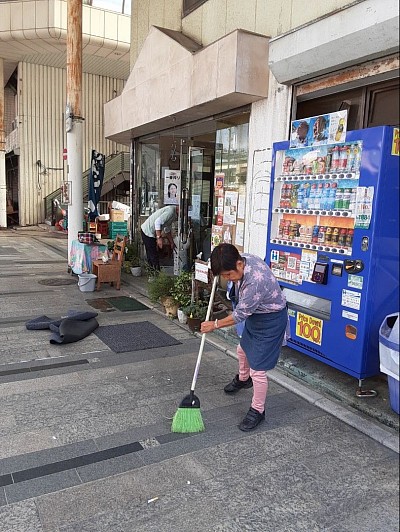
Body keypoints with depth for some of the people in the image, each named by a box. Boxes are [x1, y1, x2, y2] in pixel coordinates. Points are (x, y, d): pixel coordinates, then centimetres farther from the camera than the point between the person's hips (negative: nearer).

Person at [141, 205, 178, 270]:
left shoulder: (174, 215, 13)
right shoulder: (171, 211, -19)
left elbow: (167, 230, 22)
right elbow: (158, 222, -28)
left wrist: (171, 242, 24)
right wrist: (159, 238, -30)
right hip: (148, 232, -10)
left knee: (151, 256, 15)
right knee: (154, 257, -7)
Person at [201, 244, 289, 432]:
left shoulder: (255, 281, -39)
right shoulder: (243, 259, -14)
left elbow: (239, 315, -26)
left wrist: (215, 325, -14)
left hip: (270, 321, -9)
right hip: (255, 315, 10)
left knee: (258, 369, -5)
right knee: (243, 349, 29)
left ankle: (257, 411, 17)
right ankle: (243, 379, 58)